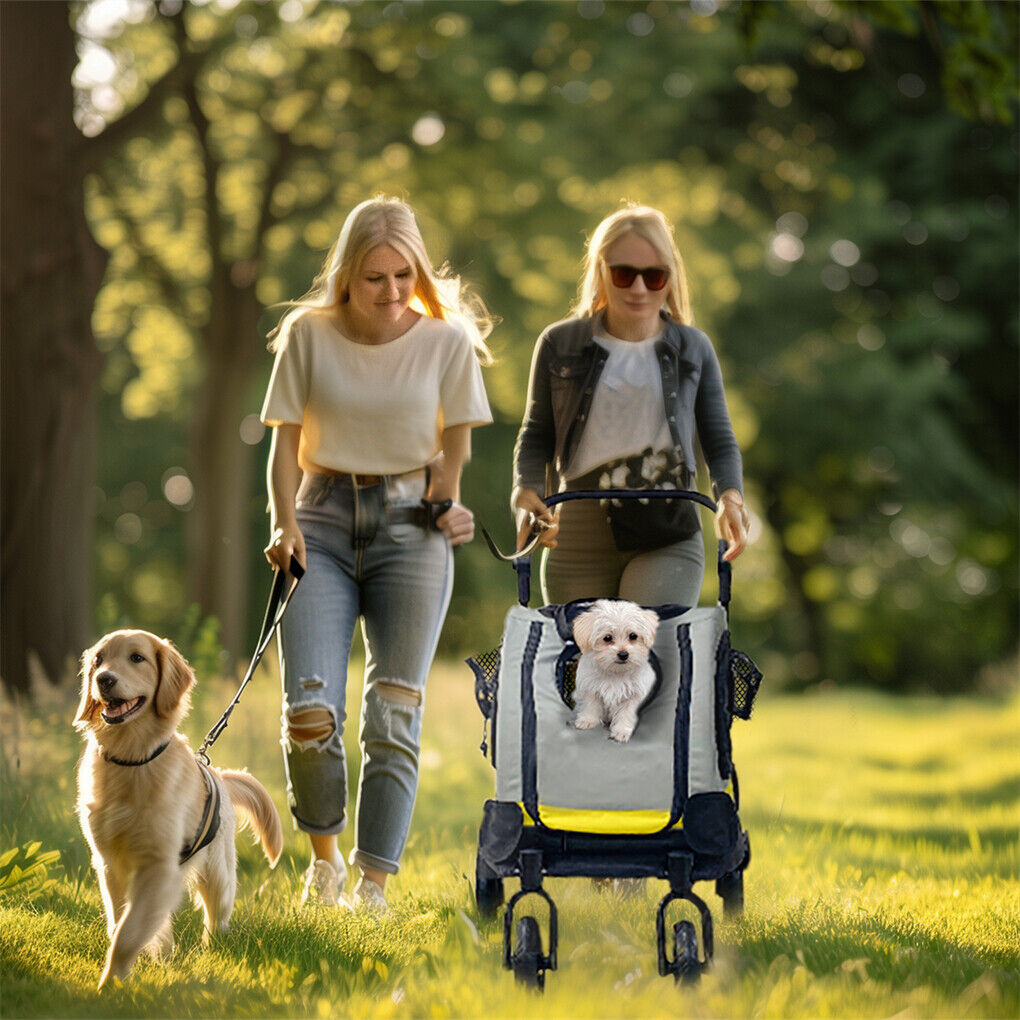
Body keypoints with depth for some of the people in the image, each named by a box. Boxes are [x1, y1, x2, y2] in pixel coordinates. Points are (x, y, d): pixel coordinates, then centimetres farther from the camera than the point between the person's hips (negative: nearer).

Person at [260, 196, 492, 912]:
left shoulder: (448, 340, -2)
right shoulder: (309, 335, -1)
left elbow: (455, 446, 8)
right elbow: (287, 443, 3)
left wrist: (446, 505, -6)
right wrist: (284, 523, -10)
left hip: (409, 526, 0)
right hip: (324, 522, 0)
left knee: (393, 717, -2)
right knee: (310, 712, -11)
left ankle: (375, 885, 7)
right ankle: (324, 853, 16)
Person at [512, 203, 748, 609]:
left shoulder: (693, 349, 10)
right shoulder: (559, 345, 9)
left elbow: (719, 440, 13)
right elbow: (536, 435, 14)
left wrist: (730, 495, -8)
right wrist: (526, 491, -6)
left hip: (667, 538, -1)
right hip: (578, 539, 1)